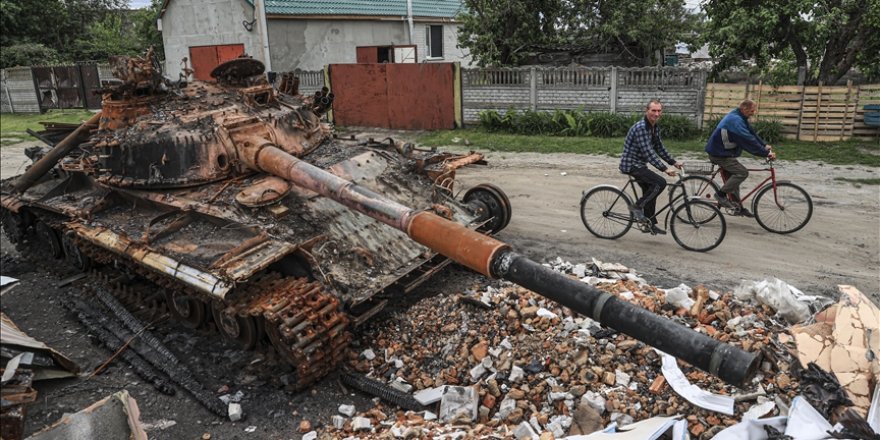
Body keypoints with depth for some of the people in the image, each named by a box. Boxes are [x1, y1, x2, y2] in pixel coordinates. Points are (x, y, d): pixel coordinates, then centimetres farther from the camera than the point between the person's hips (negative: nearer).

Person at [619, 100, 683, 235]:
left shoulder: (655, 128, 9)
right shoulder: (641, 127, -23)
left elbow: (660, 149, 17)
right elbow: (648, 152, -28)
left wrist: (674, 162, 9)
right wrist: (665, 169, -30)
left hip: (639, 164, 10)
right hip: (631, 164, -10)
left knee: (650, 193, 15)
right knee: (660, 182, -21)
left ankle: (650, 224, 27)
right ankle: (637, 207, -8)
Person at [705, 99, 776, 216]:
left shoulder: (738, 118, 12)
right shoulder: (735, 120, -23)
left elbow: (752, 133, 15)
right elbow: (749, 140, -26)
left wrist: (764, 145, 5)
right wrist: (766, 153, -23)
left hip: (722, 152, 11)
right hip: (719, 154, -11)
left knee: (733, 178, 15)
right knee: (742, 172, -17)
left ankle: (738, 207, 22)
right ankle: (721, 194, -9)